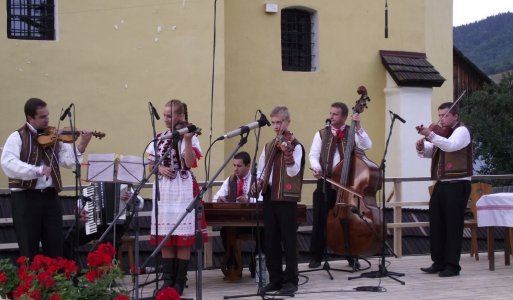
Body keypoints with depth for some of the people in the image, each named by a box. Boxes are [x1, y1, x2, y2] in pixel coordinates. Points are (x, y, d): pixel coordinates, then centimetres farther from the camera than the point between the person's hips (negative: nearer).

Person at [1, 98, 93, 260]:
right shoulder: (17, 137, -4)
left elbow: (68, 161, 2)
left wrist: (81, 146, -15)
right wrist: (37, 170, -29)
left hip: (51, 197, 4)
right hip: (25, 198, -4)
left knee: (56, 248, 9)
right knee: (29, 249, 2)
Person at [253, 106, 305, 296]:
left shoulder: (295, 146, -6)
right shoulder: (268, 146, 15)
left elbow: (293, 172, -18)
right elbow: (261, 169, 20)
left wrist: (287, 153, -33)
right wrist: (258, 182, -1)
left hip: (287, 197, -6)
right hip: (269, 196, 6)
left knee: (288, 240, -3)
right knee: (270, 240, 8)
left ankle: (291, 280, 3)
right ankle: (275, 279, 16)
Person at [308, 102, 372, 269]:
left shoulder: (353, 133, 5)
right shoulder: (321, 134, 9)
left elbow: (367, 146, -11)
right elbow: (313, 155, 1)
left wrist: (358, 127, -19)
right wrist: (316, 167, -19)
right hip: (326, 181, 1)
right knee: (320, 220, 2)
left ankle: (352, 256, 16)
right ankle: (316, 257, 11)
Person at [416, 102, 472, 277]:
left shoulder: (461, 131, -6)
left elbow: (450, 145, -26)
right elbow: (427, 153, 19)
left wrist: (430, 135, -34)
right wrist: (421, 147, -3)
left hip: (457, 185, -8)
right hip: (440, 184, 8)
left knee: (453, 226, -5)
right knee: (436, 224, 8)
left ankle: (452, 265, -1)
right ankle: (439, 262, 16)